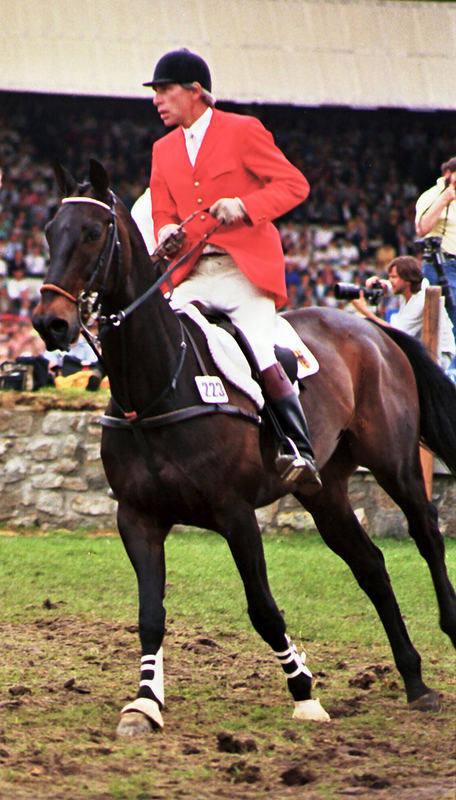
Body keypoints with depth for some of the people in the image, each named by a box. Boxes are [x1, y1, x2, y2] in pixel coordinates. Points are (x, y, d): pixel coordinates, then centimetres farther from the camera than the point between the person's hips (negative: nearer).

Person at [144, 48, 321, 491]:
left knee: (262, 362, -21)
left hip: (246, 268, -6)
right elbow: (163, 214, 18)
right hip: (192, 274, 6)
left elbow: (294, 184, -3)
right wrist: (167, 233, -8)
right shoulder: (164, 150, 17)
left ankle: (300, 450, -15)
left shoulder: (243, 131, 0)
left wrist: (244, 205, -19)